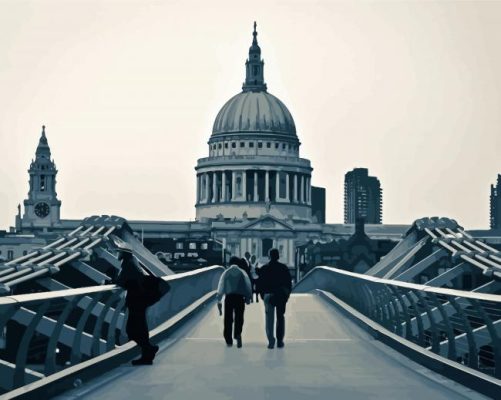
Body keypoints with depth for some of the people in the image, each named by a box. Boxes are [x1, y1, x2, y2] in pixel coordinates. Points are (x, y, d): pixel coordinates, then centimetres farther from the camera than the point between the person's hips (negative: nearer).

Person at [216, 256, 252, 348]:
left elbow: (221, 286, 4)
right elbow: (248, 286, 2)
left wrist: (219, 300, 5)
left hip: (229, 297, 1)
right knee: (239, 318, 5)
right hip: (240, 297, -1)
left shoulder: (226, 272, 8)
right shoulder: (242, 273, 7)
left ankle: (229, 341, 11)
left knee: (228, 319, 9)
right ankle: (238, 334, -22)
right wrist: (248, 298, 8)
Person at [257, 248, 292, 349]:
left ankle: (271, 340, -12)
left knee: (269, 319, 2)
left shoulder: (263, 269, -1)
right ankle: (280, 341, 10)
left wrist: (263, 295, 10)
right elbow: (289, 282, -1)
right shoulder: (284, 268, -2)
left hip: (268, 295, 0)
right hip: (281, 295, 0)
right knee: (280, 317, 11)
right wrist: (287, 294, 7)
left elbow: (260, 284, 1)